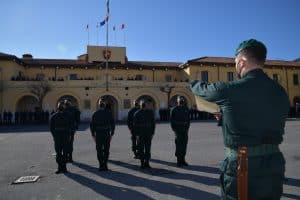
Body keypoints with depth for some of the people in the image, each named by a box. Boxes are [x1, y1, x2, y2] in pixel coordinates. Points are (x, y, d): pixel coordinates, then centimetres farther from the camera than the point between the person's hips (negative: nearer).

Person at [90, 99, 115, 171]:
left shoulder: (95, 113, 0)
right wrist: (111, 133, 5)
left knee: (99, 150, 11)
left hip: (98, 134, 0)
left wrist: (93, 135, 7)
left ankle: (101, 166, 12)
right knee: (106, 150, 11)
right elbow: (112, 123, -2)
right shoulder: (109, 113, -2)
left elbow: (92, 125, 0)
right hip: (106, 134, 0)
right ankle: (105, 165, 11)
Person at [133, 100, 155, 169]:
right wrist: (137, 134, -9)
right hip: (140, 134, -3)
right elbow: (135, 125, -5)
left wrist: (152, 133, 3)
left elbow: (153, 123, 8)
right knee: (141, 149, 3)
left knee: (148, 149, 5)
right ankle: (142, 163, 14)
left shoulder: (151, 113, 5)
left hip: (148, 134, 3)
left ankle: (147, 163, 16)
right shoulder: (137, 114, -6)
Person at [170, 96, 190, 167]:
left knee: (184, 144, 7)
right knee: (178, 145, -3)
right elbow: (171, 120, -1)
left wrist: (187, 128, 3)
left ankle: (183, 160, 18)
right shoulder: (174, 109, 0)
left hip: (184, 130, 4)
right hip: (178, 130, -3)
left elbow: (188, 119, 12)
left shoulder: (186, 109, 9)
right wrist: (174, 129, -7)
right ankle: (179, 161, 6)